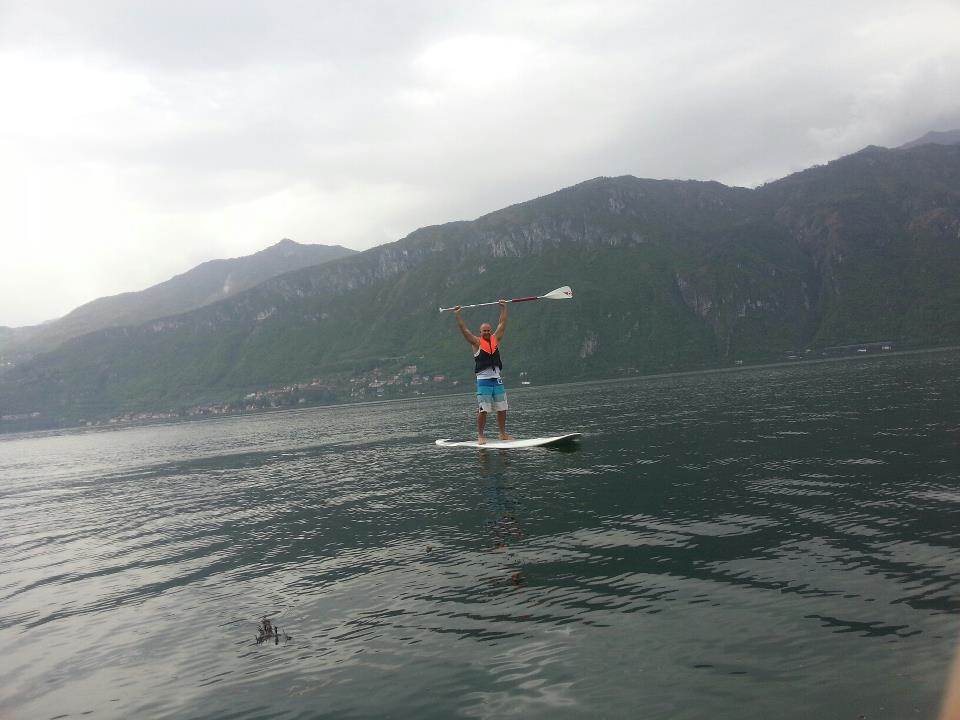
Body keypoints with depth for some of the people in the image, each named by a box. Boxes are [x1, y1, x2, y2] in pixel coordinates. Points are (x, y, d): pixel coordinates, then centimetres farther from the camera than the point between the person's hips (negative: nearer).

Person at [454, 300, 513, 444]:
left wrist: (504, 307, 15)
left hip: (497, 379, 4)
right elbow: (463, 329, -4)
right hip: (483, 380, -4)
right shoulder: (477, 342, 1)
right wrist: (457, 314, -9)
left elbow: (502, 323, 15)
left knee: (502, 409, 7)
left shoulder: (495, 339, 11)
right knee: (483, 410, -7)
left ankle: (503, 434, 17)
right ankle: (480, 435, 1)